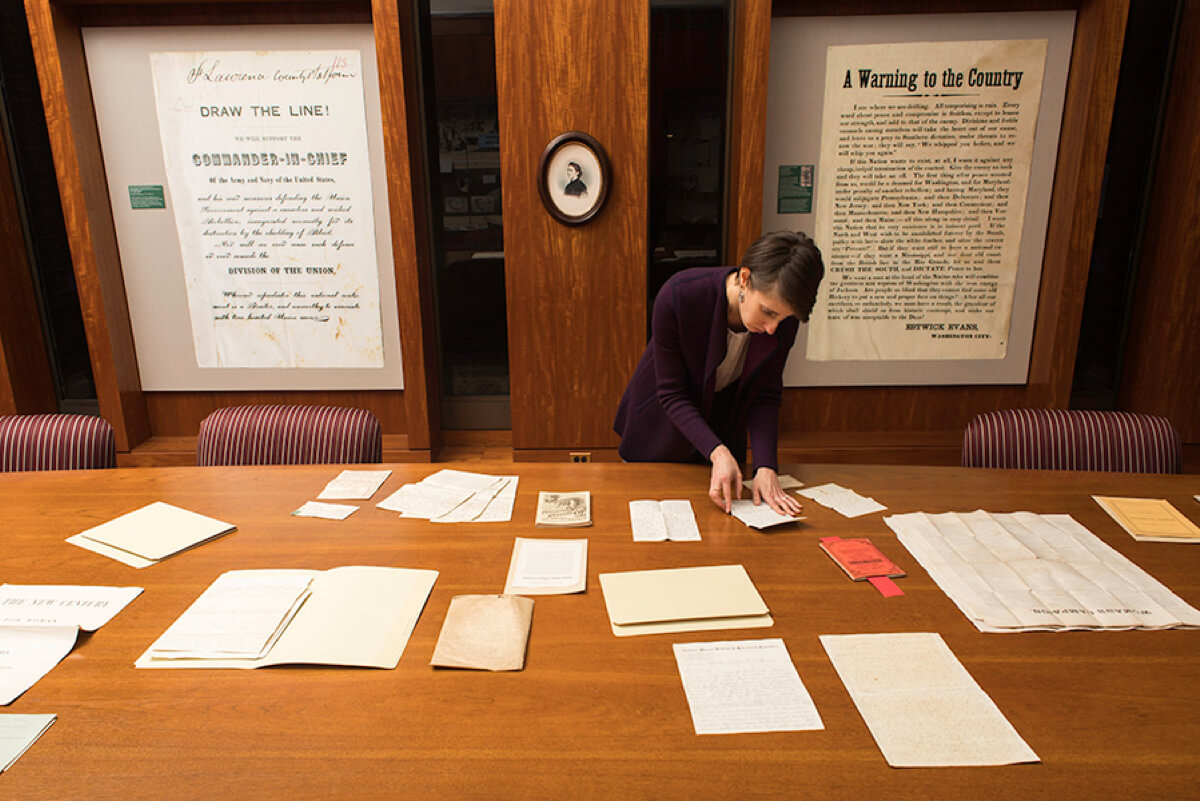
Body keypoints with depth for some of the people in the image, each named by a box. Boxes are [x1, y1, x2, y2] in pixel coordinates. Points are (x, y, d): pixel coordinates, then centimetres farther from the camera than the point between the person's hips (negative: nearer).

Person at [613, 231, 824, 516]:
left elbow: (765, 395, -13)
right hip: (661, 432, -3)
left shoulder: (783, 319, -23)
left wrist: (766, 467, -27)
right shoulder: (678, 297, -34)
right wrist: (717, 452, -37)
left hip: (723, 427, 3)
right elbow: (672, 394, -26)